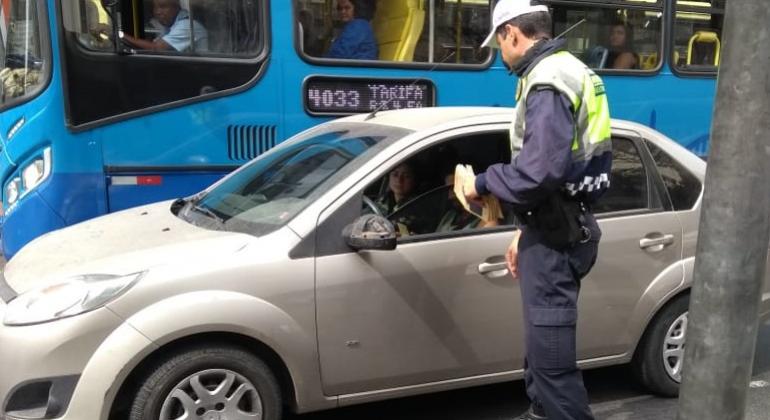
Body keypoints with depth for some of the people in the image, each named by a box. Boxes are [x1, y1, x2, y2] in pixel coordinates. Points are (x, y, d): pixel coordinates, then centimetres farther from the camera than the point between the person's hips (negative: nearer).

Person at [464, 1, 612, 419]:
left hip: (555, 235, -11)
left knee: (551, 354, -5)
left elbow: (541, 171, -28)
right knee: (542, 342, 23)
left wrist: (483, 182, -12)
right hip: (555, 226, 11)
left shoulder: (548, 79, -17)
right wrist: (527, 230, 21)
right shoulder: (563, 71, 16)